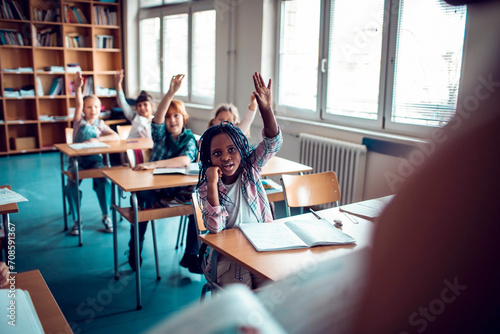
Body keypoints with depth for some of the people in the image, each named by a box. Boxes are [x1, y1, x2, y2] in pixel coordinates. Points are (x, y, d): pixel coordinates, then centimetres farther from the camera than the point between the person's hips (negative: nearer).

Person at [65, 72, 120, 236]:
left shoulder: (100, 124, 7)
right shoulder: (79, 121, 4)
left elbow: (116, 137, -5)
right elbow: (78, 104, -13)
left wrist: (97, 139, -16)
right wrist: (78, 88, -29)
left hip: (95, 159, 0)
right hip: (78, 160, 0)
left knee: (104, 182, -24)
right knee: (71, 186, -21)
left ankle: (106, 216, -4)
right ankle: (76, 219, -2)